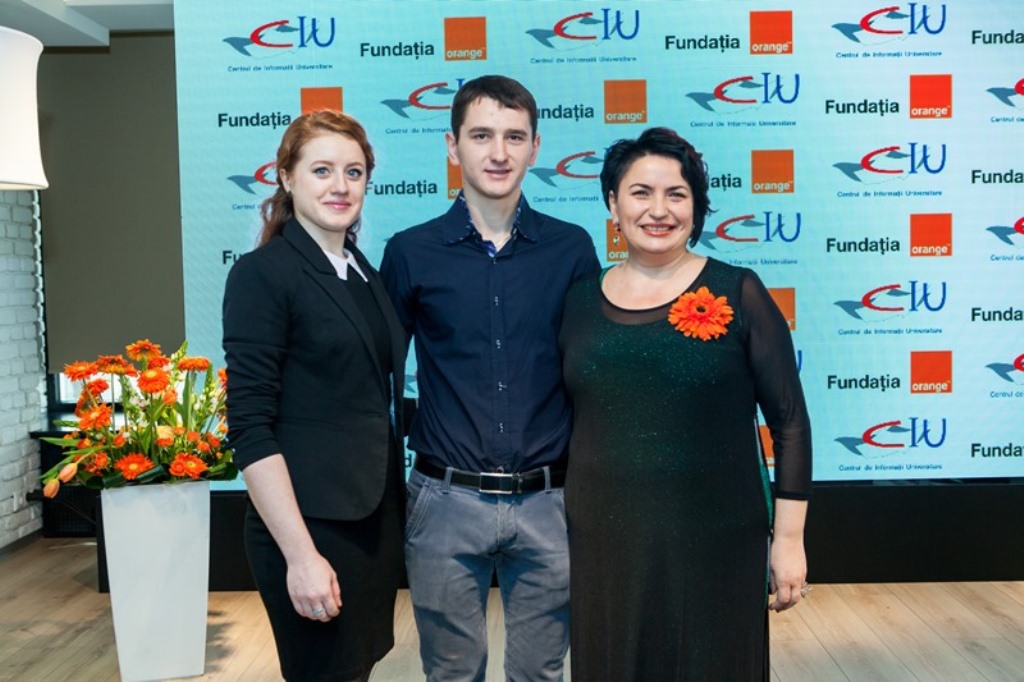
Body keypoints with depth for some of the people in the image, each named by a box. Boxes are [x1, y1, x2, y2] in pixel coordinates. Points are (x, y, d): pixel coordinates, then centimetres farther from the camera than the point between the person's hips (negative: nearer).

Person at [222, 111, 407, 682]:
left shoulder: (366, 272, 10)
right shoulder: (262, 274, -11)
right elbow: (250, 427, -16)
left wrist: (398, 505, 10)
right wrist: (300, 554, -19)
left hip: (378, 518, 7)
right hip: (311, 525, -7)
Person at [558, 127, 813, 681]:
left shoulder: (737, 293, -5)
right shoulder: (581, 301, 3)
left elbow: (789, 423, -3)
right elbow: (564, 424, 10)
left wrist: (788, 538, -4)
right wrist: (556, 532, 11)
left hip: (716, 545, -2)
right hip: (604, 545, 3)